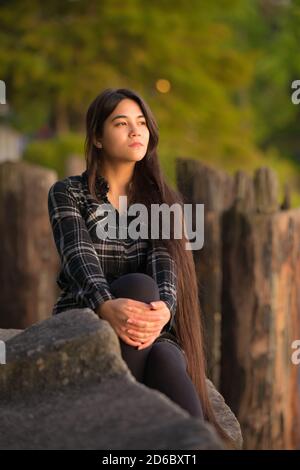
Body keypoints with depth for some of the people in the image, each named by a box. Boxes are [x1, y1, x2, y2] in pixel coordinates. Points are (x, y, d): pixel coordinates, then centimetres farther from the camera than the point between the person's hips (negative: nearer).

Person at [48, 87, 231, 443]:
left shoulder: (164, 200, 13)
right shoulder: (67, 193, 5)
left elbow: (164, 260, -6)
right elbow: (78, 255, -15)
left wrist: (163, 308, -31)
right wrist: (106, 306, -37)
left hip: (149, 334, 2)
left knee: (165, 359, -36)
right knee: (140, 285, -36)